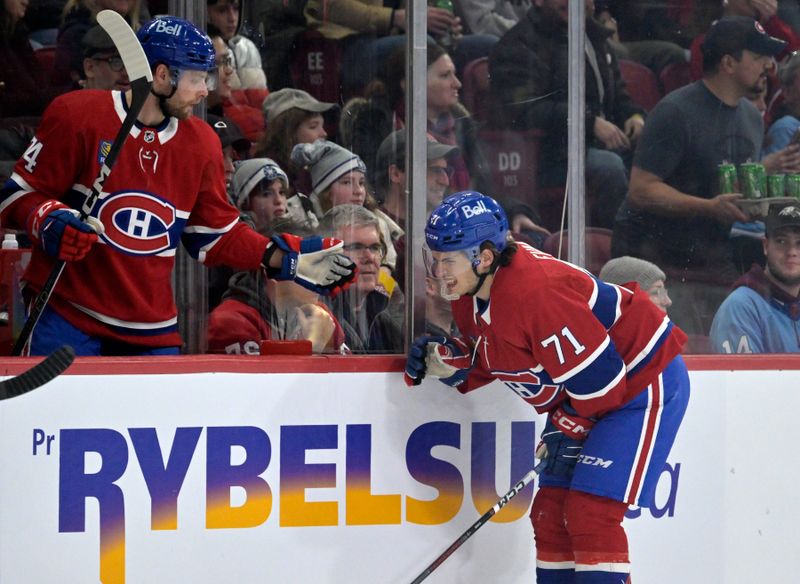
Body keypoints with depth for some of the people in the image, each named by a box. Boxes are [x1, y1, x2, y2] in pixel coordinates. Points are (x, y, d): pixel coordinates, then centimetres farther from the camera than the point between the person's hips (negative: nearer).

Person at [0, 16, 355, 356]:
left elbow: (217, 235, 14)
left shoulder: (201, 144, 8)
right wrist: (50, 223, -25)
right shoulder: (76, 116, -8)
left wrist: (288, 259, 3)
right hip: (65, 317, -5)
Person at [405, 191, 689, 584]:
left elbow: (600, 378, -29)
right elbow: (489, 362, 11)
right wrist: (449, 362, -10)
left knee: (590, 514, -18)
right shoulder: (469, 291, -3)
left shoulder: (534, 293, -32)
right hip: (586, 399, 10)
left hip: (643, 384, -10)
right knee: (550, 515, 8)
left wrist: (567, 430, -14)